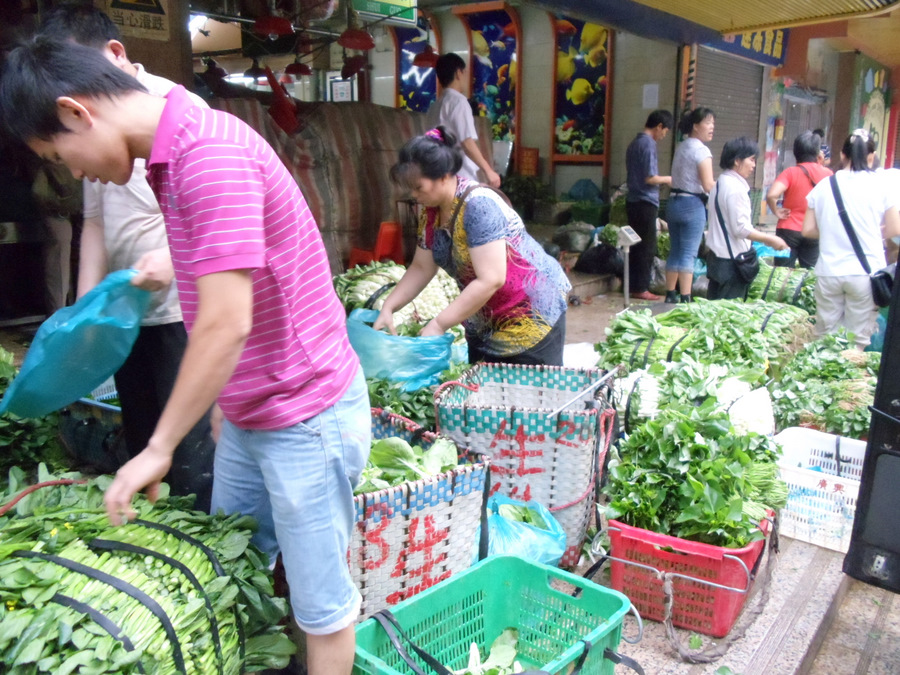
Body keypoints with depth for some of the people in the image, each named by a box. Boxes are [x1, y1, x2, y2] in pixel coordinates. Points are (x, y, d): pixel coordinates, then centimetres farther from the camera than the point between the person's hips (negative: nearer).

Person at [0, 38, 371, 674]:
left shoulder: (208, 150, -22)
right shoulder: (174, 154, 9)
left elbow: (226, 325, -25)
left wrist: (159, 448, -14)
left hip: (306, 417, -9)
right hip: (248, 417, 9)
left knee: (321, 604, 8)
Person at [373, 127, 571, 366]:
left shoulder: (479, 205, -26)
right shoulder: (431, 213, -2)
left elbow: (490, 280, -30)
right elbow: (421, 268, 8)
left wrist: (439, 324, -27)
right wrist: (388, 308, -3)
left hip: (531, 313, -8)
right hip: (484, 322, 8)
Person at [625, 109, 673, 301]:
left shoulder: (634, 143, 14)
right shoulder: (648, 144, -13)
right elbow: (650, 178, -18)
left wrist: (661, 179, 18)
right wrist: (667, 179, -2)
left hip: (633, 201, 9)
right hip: (646, 202, -9)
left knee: (637, 246, 13)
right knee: (647, 247, -2)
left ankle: (632, 285, 18)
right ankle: (640, 288, 2)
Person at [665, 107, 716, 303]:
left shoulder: (680, 147, 14)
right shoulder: (701, 150, -10)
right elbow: (708, 186, -16)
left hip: (674, 202, 8)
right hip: (692, 205, -8)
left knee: (675, 251, 12)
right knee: (688, 254, -6)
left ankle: (670, 295, 17)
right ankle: (685, 299, -5)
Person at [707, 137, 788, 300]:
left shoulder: (720, 183, 13)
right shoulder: (735, 188, -16)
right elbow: (741, 228, -19)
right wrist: (770, 239, -9)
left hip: (716, 255, 10)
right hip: (731, 260, -10)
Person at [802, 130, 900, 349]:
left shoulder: (824, 186, 2)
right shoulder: (880, 185, -3)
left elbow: (808, 230, 4)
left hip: (829, 272, 2)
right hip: (865, 272, -2)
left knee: (824, 337, 11)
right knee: (859, 339, 5)